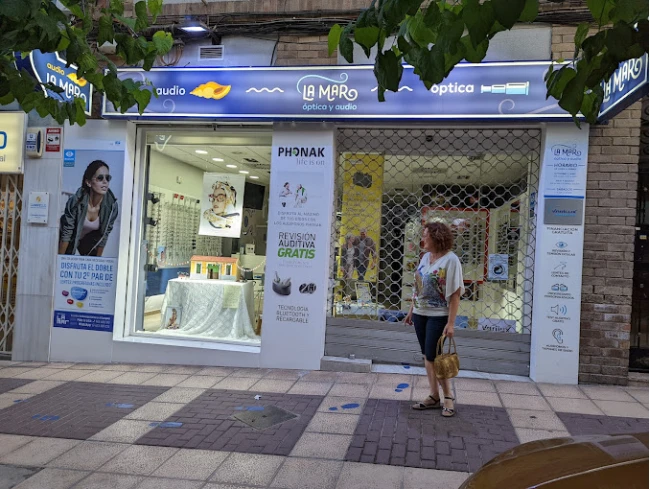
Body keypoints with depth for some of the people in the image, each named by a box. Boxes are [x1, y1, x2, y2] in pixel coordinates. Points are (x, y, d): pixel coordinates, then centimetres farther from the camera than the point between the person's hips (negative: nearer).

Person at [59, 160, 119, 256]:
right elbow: (66, 232, -21)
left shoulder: (112, 206, -25)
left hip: (89, 239, 3)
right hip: (71, 238, -2)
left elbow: (104, 235, -12)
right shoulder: (76, 201, -31)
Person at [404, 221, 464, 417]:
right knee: (427, 356, 10)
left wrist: (451, 323, -20)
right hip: (420, 313, 7)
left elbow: (455, 294, -16)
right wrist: (411, 311, 15)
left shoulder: (450, 260, -14)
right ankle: (434, 397, 21)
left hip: (438, 316, -7)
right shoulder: (425, 257, 8)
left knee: (433, 357, -4)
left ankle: (448, 397, 14)